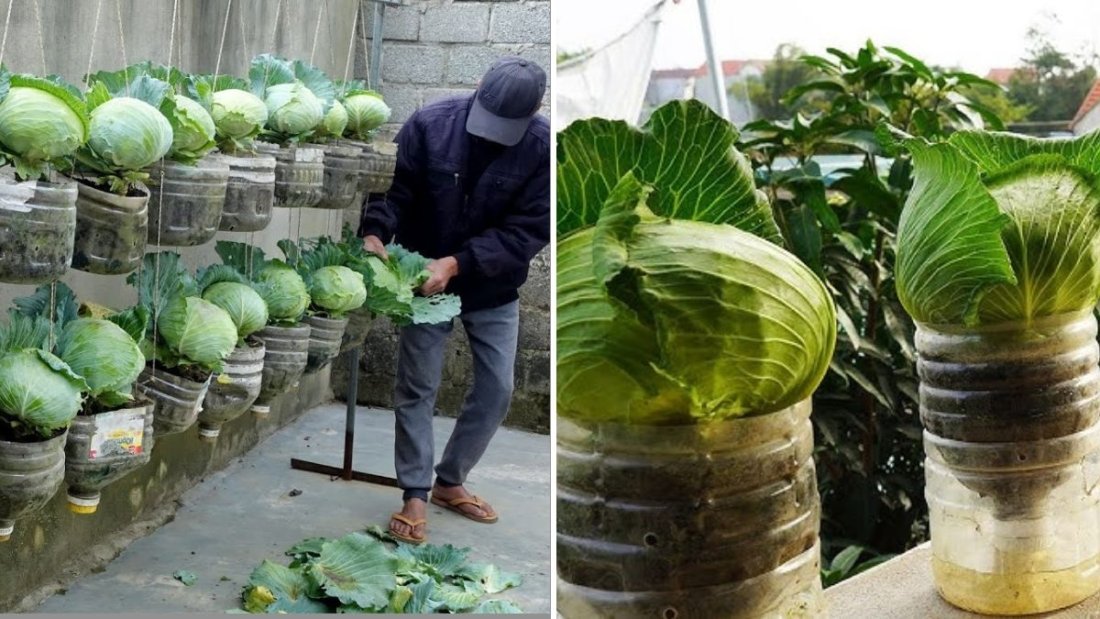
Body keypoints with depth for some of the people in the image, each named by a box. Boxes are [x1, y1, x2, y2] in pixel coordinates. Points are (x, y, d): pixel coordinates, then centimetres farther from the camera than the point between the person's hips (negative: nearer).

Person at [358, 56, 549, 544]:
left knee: (496, 390, 6)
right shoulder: (430, 124, -18)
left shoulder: (544, 147, -18)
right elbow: (393, 188, -12)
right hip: (426, 279, -1)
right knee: (417, 388, 0)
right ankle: (415, 495, 12)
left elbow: (528, 231, -20)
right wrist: (374, 233, -33)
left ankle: (449, 482, 26)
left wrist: (457, 263, -29)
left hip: (493, 289, 2)